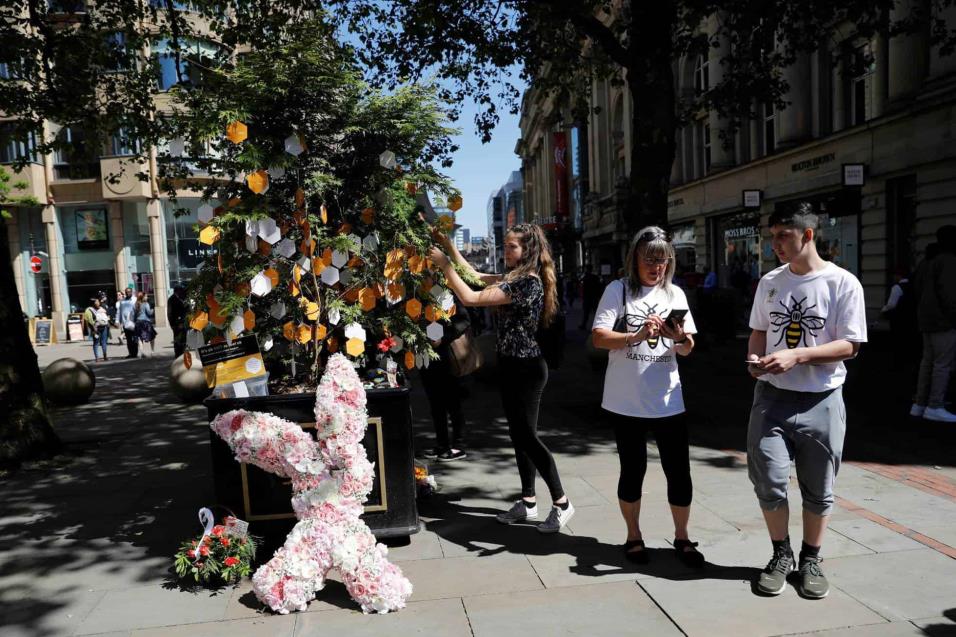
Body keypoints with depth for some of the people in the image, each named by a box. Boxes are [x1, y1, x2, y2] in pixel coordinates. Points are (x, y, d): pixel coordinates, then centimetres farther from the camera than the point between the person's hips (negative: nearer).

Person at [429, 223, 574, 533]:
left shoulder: (527, 282, -20)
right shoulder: (515, 278, 10)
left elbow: (470, 298, -24)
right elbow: (475, 276, 19)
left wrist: (444, 265, -16)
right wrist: (449, 245, 13)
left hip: (525, 368, -10)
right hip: (512, 366, 10)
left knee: (527, 436, -4)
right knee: (519, 435, 13)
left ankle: (561, 503, 8)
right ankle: (528, 502, 23)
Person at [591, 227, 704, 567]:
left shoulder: (675, 293, 9)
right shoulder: (618, 290, -2)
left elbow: (687, 350, 8)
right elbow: (598, 337, -11)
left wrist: (681, 337, -14)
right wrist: (637, 336, -24)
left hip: (668, 401, 3)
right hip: (626, 402, -3)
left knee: (679, 471, 6)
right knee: (632, 470, 10)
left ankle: (682, 537, 25)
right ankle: (633, 536, 28)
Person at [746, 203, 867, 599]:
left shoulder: (843, 283, -8)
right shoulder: (770, 282, 6)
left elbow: (849, 346, -9)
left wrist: (797, 356, -21)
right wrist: (754, 360, -6)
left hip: (821, 400, -2)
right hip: (772, 396, 3)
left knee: (818, 490, 10)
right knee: (769, 481, -1)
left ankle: (811, 561, 30)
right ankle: (781, 555, 21)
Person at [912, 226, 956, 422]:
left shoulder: (928, 263, 16)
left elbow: (918, 288, 19)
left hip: (927, 319, 9)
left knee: (927, 361, 12)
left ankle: (919, 404, 15)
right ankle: (935, 407, -6)